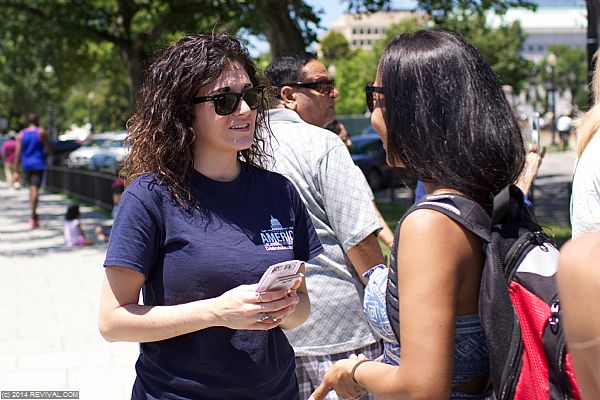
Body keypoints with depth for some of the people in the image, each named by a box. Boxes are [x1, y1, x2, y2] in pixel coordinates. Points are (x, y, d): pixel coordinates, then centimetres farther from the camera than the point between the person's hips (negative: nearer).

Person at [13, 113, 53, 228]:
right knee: (35, 189, -9)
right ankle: (33, 218, -17)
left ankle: (34, 215, 25)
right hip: (38, 164, -3)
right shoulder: (41, 132, -3)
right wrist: (50, 153, 20)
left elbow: (17, 154, -1)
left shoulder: (21, 134, 4)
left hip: (26, 165, 3)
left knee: (31, 188, 20)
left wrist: (16, 171, 0)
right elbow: (49, 150, -5)